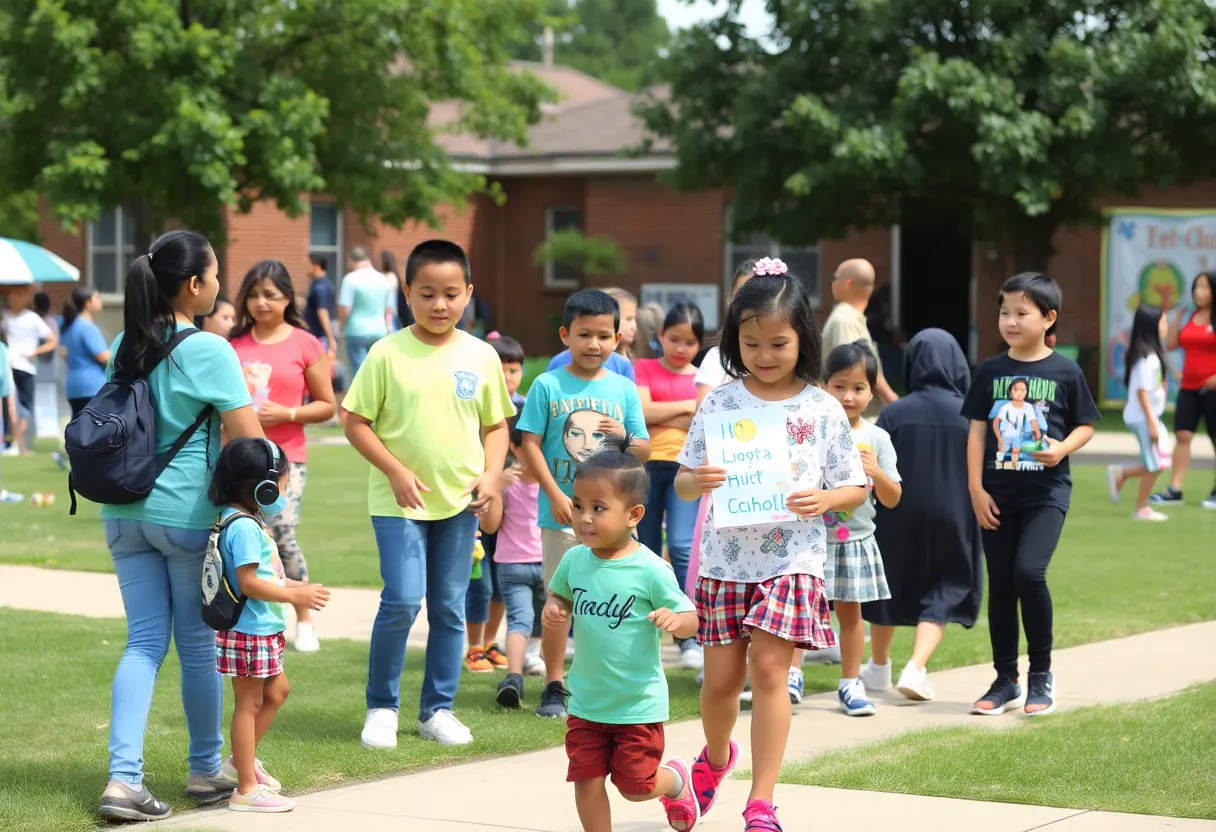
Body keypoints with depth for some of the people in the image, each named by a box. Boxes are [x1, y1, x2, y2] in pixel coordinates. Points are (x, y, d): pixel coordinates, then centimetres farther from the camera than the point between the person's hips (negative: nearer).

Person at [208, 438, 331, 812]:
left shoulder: (244, 522, 11)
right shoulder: (244, 527, -22)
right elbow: (248, 582, -26)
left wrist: (293, 586, 14)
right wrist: (294, 596, -19)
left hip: (261, 631, 10)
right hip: (249, 632, -10)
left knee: (277, 690, 22)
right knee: (249, 703, -2)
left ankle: (242, 759, 32)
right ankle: (247, 789, 5)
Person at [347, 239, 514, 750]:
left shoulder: (481, 356, 3)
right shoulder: (388, 354, -6)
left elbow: (497, 425, 11)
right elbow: (356, 423, -4)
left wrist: (491, 474, -5)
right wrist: (396, 471, -13)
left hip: (460, 500, 3)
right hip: (399, 501, -3)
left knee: (450, 608, 8)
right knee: (402, 601, -12)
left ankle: (438, 709, 20)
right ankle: (381, 707, 6)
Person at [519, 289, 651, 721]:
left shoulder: (623, 389, 5)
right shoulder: (548, 385, -3)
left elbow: (644, 451, 7)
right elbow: (530, 444, -5)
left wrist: (623, 437, -15)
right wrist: (555, 495, -13)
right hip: (562, 511, -2)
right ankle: (554, 687, 13)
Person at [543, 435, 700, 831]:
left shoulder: (650, 570, -18)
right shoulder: (574, 560, -3)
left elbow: (690, 618, -14)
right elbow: (560, 595, 16)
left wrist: (674, 620, -36)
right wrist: (552, 611, -7)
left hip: (638, 704, -4)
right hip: (586, 701, 4)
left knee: (635, 787, 6)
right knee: (586, 780, 4)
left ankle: (677, 780, 39)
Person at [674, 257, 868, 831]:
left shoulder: (823, 411, 0)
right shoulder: (721, 402, 2)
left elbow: (855, 488, 6)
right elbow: (683, 481, 4)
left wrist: (822, 499, -15)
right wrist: (696, 481, -19)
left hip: (792, 560, -2)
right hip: (726, 560, 2)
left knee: (768, 667, -11)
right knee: (720, 678, 7)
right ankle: (716, 757, 40)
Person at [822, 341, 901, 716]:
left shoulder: (877, 439, 1)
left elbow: (892, 499, 2)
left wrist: (876, 473, -15)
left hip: (855, 539, 1)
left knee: (849, 610, 8)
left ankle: (850, 683, 17)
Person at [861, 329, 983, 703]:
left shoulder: (895, 413, -9)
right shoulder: (969, 414, -8)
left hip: (898, 517, 1)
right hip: (952, 518, -1)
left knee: (889, 585, 20)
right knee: (943, 593, 10)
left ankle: (879, 667, 34)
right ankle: (916, 668, -9)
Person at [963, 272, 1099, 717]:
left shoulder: (1065, 372, -2)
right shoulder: (991, 371, 5)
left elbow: (1085, 425, 5)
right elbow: (977, 431, 6)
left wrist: (1063, 447, -15)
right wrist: (976, 488, -1)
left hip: (1046, 493, -3)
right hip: (998, 493, 3)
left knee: (1029, 572, -19)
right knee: (1000, 585, 7)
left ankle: (1041, 675, -2)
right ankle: (1006, 680, 19)